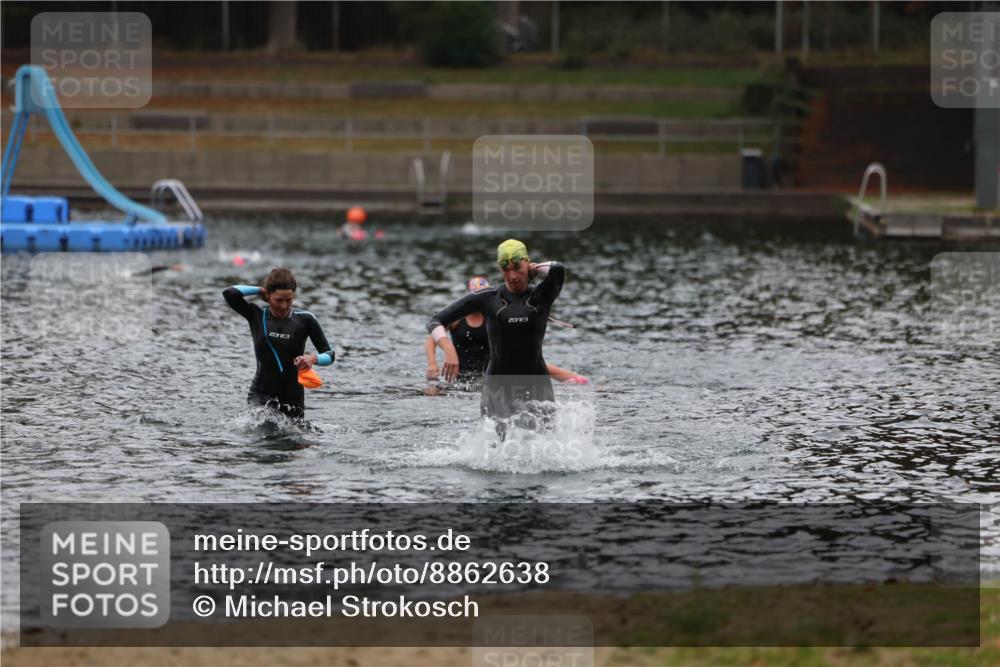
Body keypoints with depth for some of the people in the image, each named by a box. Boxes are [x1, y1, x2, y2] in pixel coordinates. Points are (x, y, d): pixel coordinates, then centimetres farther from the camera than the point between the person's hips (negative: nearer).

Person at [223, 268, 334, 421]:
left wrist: (312, 358, -21)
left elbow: (329, 355, 1)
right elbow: (229, 294, -13)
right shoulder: (257, 316, 1)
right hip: (261, 394, -1)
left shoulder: (304, 319, -1)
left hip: (292, 397, 1)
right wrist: (260, 290, -2)